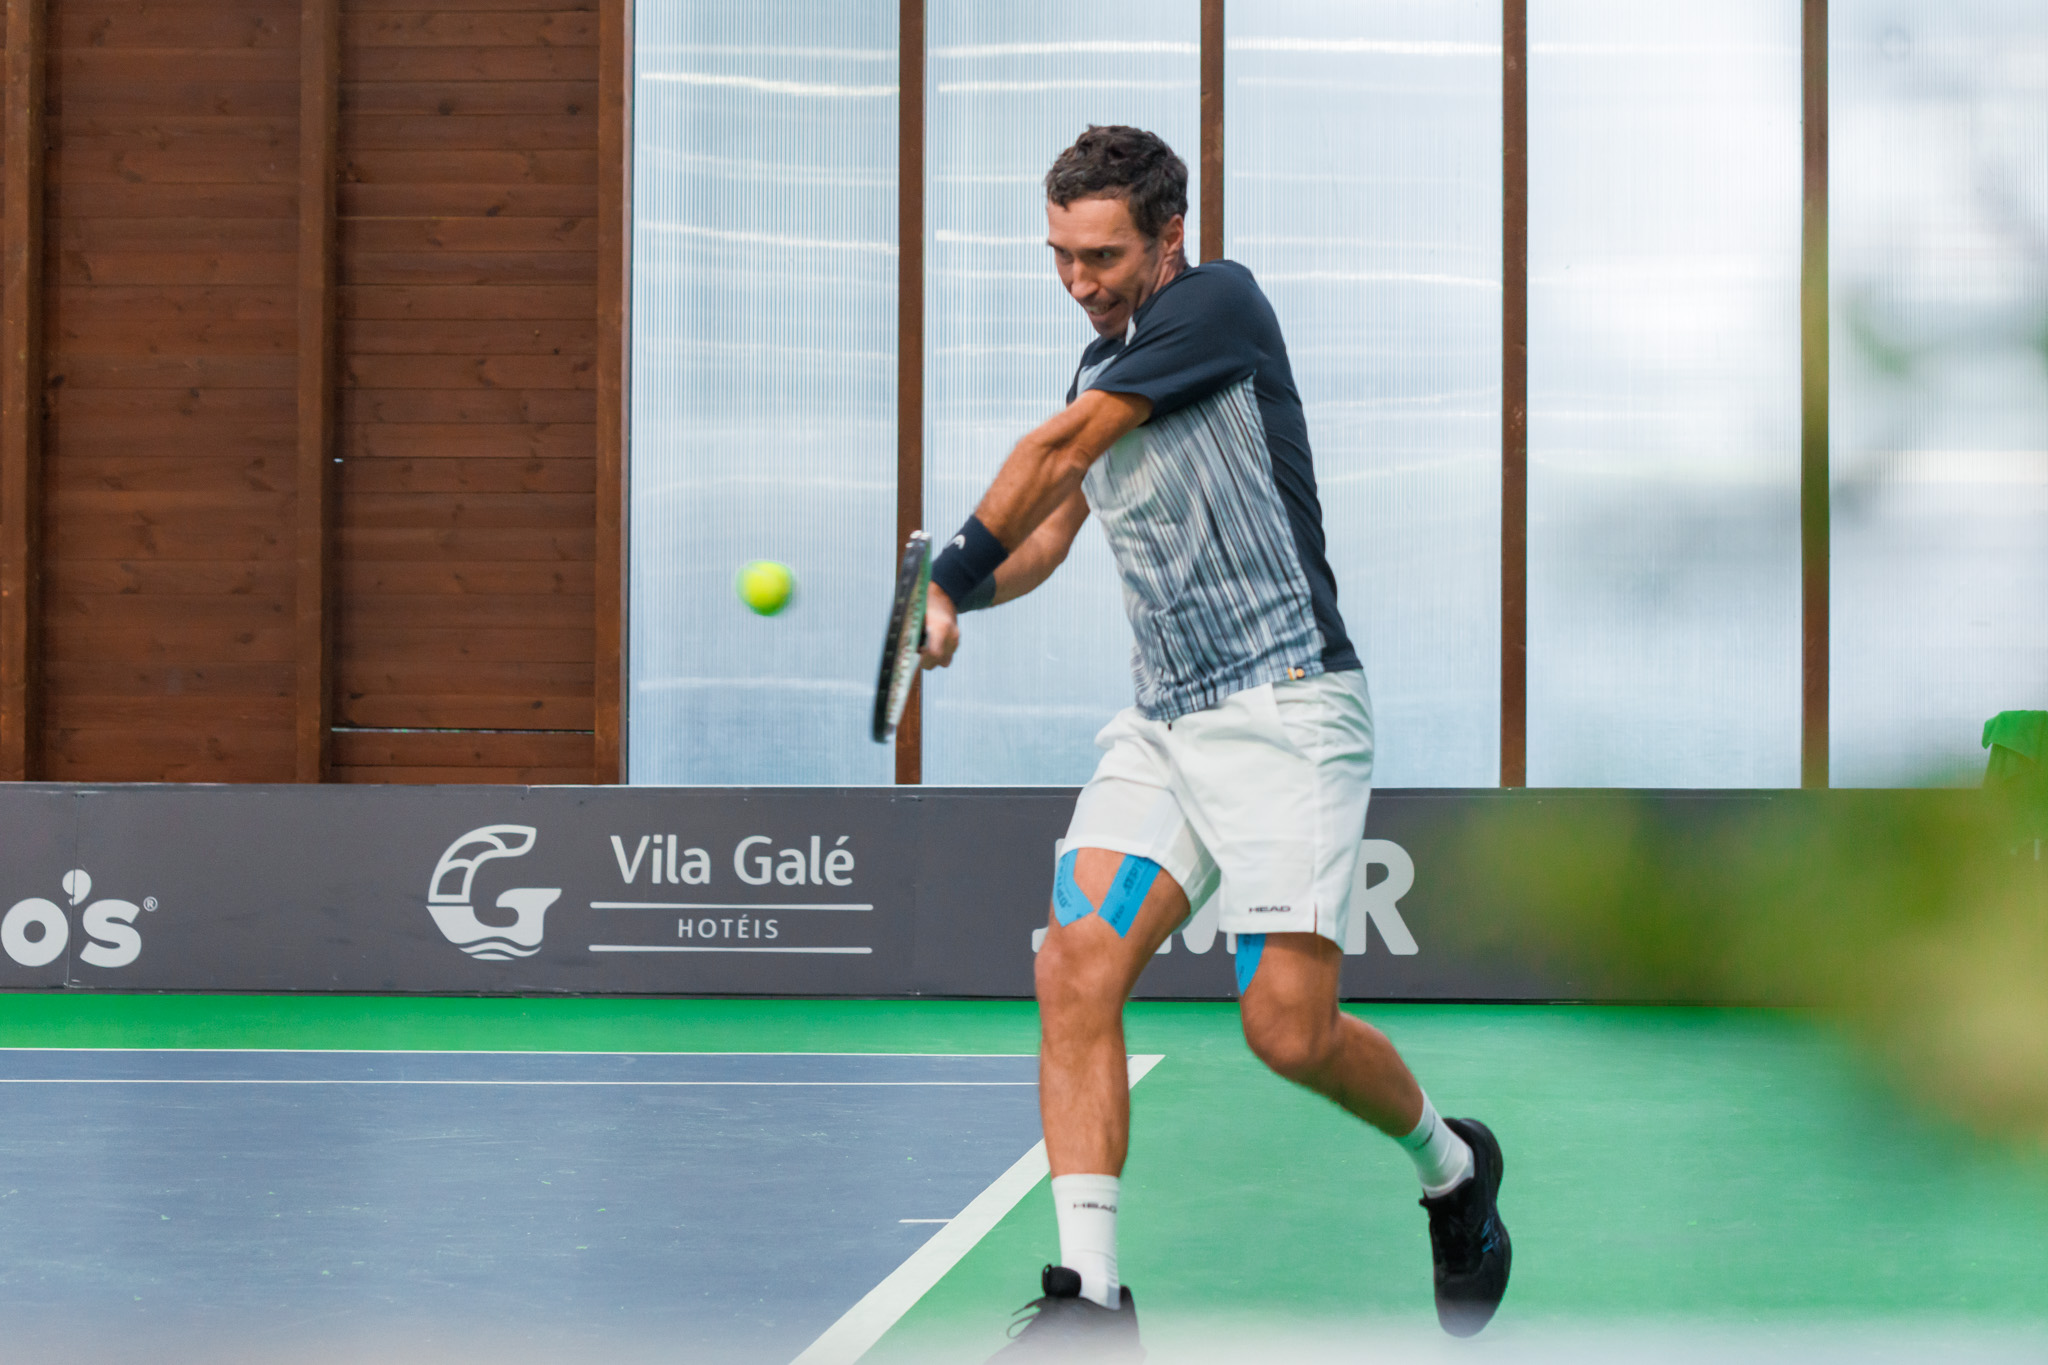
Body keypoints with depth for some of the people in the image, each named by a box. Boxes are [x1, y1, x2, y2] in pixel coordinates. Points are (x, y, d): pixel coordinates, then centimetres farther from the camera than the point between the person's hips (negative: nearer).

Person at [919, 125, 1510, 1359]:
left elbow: (1057, 449, -13)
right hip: (1163, 723, 7)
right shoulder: (1103, 367, 17)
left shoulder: (1222, 301, -9)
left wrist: (952, 575, -7)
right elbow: (1047, 528, 24)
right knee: (1077, 969, -13)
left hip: (1288, 709, -7)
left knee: (1289, 1028, -12)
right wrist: (957, 599, 4)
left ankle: (1451, 1165, 20)